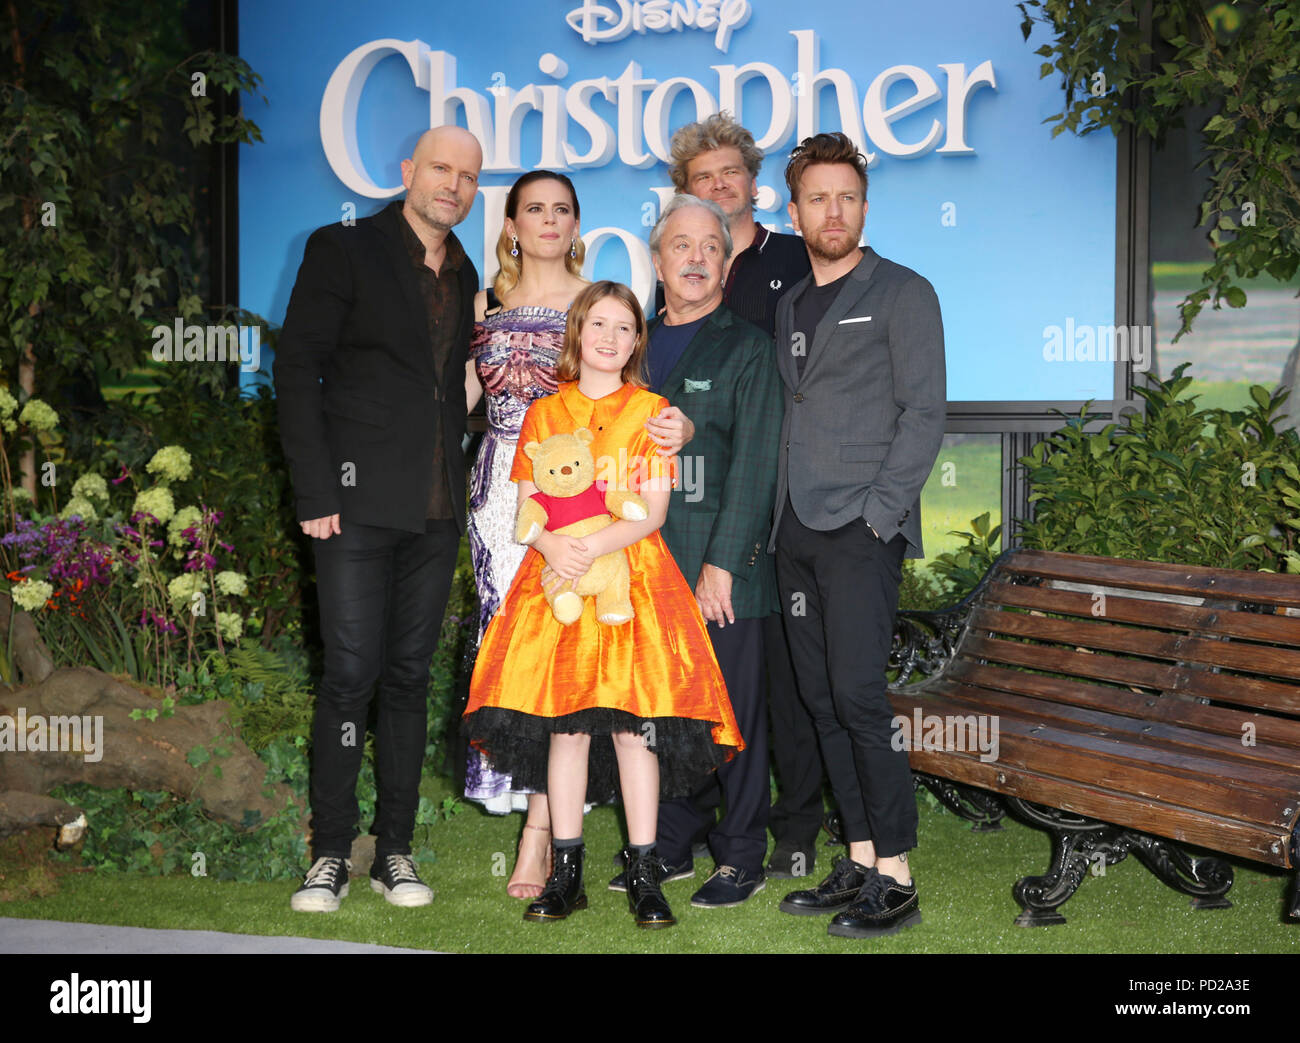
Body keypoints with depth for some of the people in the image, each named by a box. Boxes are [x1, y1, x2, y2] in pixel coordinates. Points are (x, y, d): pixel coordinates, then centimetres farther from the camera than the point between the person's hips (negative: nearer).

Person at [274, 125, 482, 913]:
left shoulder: (467, 278, 17)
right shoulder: (344, 250, 2)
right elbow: (298, 369, -4)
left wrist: (460, 490, 6)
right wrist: (316, 491, -12)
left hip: (436, 513, 5)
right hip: (360, 499, -5)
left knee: (410, 675, 7)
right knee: (352, 671, -6)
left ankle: (396, 848, 15)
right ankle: (331, 853, 6)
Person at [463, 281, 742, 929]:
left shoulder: (650, 411, 6)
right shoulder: (543, 414, 12)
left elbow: (654, 510, -2)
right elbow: (526, 506, 7)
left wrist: (594, 547, -18)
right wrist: (554, 546, -14)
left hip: (633, 576, -1)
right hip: (558, 576, 2)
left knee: (633, 723, -6)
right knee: (565, 725, 0)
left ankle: (643, 875, 3)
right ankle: (565, 872, 10)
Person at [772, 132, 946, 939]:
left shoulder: (902, 293, 0)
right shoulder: (791, 306, 20)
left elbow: (924, 413, -7)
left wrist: (878, 512, -14)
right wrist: (778, 519, 9)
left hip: (862, 532, -7)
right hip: (797, 534, 7)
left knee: (858, 697, -11)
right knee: (823, 702, 7)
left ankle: (895, 879, -3)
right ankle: (860, 863, 15)